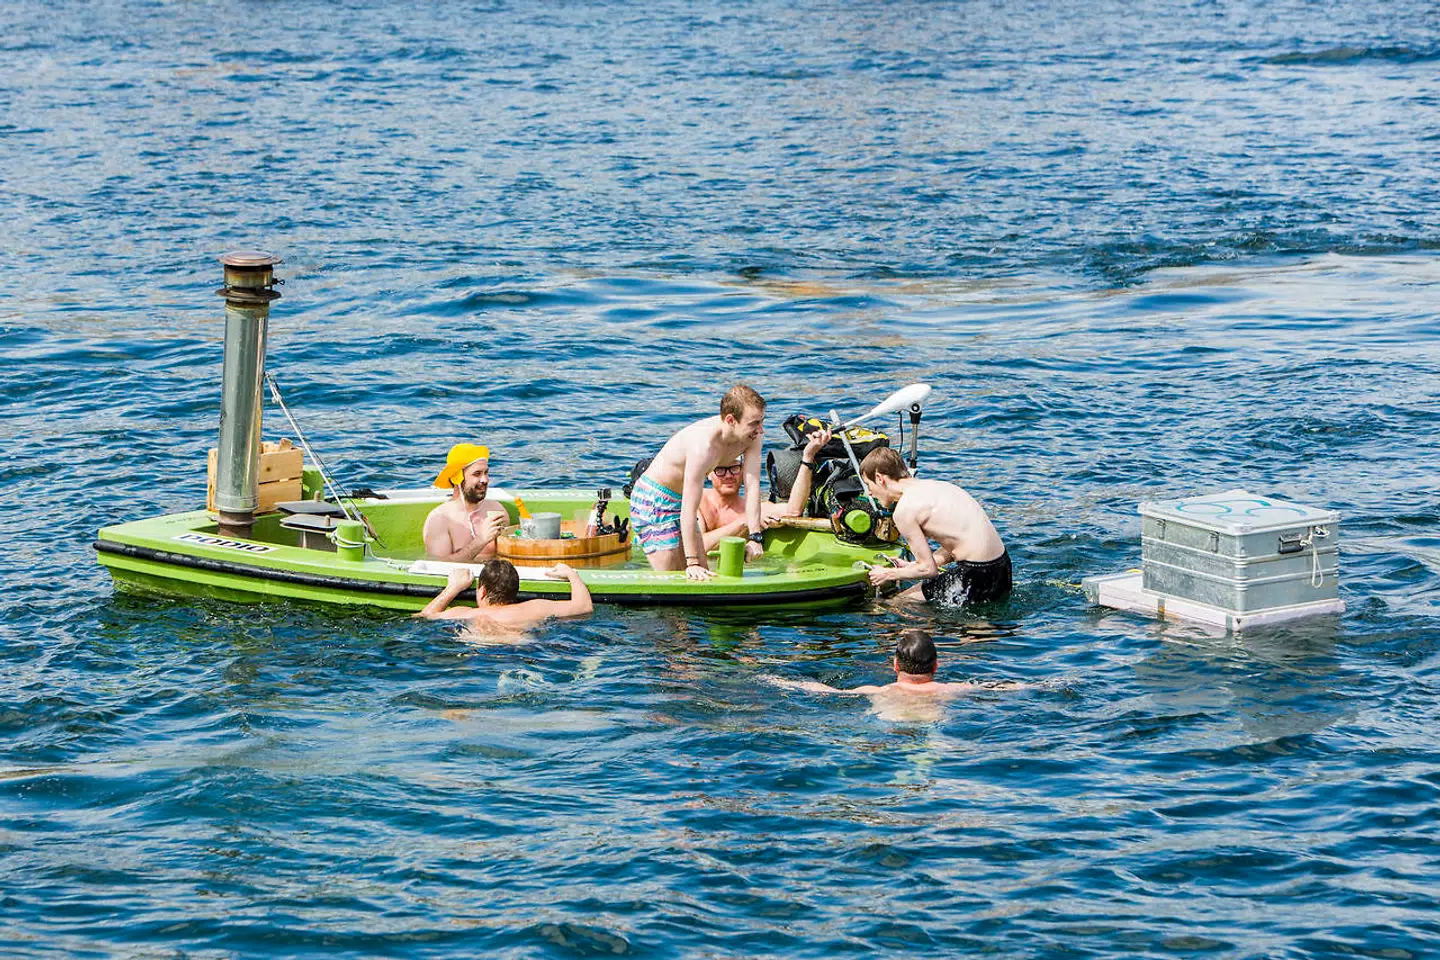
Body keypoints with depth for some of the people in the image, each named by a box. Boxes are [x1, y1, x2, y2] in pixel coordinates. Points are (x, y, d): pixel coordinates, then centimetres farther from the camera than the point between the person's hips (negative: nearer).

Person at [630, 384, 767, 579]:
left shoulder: (751, 437, -14)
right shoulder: (704, 445, -36)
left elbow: (753, 485, -16)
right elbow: (689, 510, -34)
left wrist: (756, 537, -25)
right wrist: (692, 563, -34)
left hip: (678, 498, 8)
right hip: (652, 500, -8)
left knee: (702, 575, 10)